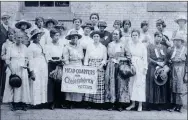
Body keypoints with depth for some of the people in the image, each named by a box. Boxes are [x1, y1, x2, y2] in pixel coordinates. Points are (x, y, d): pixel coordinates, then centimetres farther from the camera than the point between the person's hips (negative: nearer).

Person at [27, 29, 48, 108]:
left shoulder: (41, 45, 16)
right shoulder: (31, 46, -1)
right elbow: (30, 60, -4)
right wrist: (32, 72, -10)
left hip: (44, 67, 6)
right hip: (36, 67, -6)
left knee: (43, 84, 5)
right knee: (36, 84, -5)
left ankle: (42, 101, 11)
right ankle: (35, 103, 2)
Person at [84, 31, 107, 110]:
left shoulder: (103, 47, 8)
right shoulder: (89, 47, 10)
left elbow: (105, 58, 6)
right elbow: (86, 58, 8)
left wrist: (102, 64, -11)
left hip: (99, 68, 0)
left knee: (99, 85, -5)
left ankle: (99, 103, -1)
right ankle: (89, 103, -1)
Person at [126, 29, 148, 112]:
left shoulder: (142, 46, 0)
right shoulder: (129, 45, 8)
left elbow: (145, 58, -2)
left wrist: (145, 68, -7)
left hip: (140, 67, -3)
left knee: (140, 84, -3)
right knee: (132, 84, 5)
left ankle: (140, 105, 4)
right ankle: (133, 103, 14)